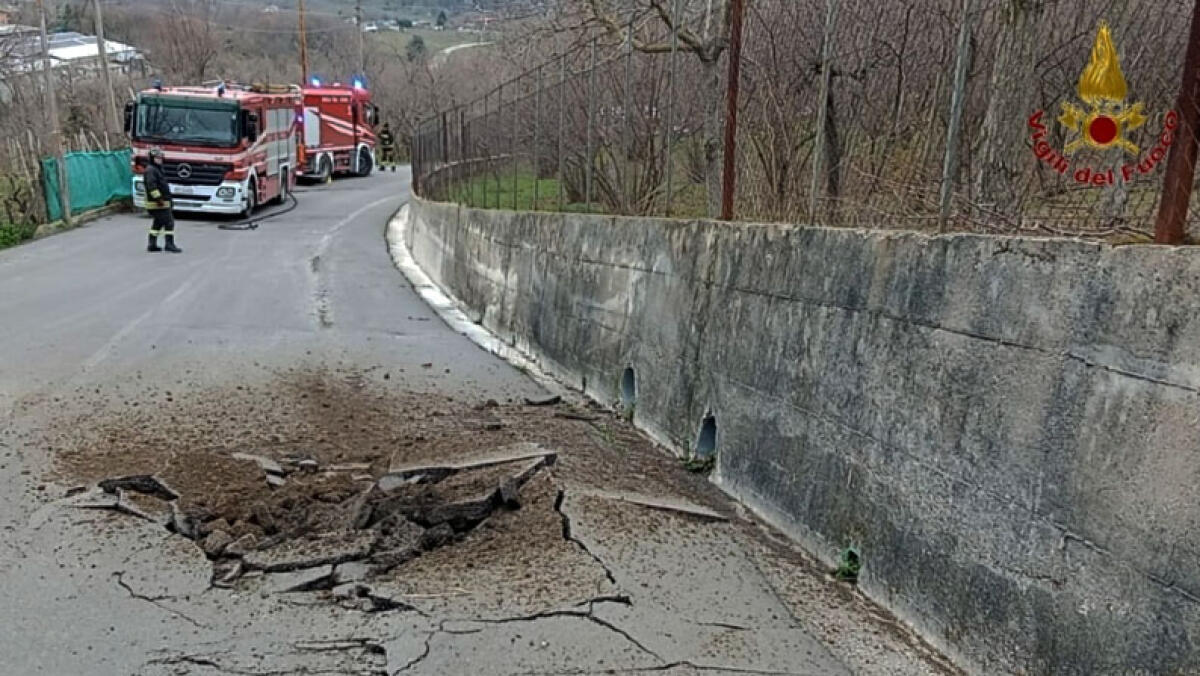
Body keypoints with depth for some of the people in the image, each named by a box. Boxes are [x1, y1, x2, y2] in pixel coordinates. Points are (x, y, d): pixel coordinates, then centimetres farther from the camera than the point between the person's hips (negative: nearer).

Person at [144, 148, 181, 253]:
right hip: (158, 203, -11)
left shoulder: (158, 169, 20)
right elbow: (151, 185, -24)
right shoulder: (151, 170, -12)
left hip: (162, 202, 11)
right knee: (169, 222, -10)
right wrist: (158, 198, -28)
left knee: (158, 223, 15)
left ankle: (152, 245, 19)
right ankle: (169, 244, -10)